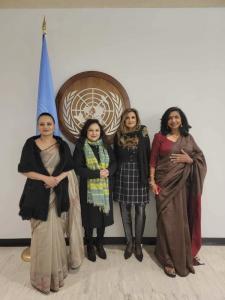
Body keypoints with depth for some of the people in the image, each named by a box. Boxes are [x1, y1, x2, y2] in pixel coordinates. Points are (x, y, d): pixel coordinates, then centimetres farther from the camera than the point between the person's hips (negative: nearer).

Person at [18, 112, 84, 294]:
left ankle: (57, 268, 29)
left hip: (58, 193, 1)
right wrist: (45, 178, -15)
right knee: (43, 232, 4)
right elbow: (24, 170, -3)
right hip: (39, 194, -1)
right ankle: (44, 273, 23)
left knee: (56, 230, 8)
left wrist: (58, 178, -13)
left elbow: (70, 169, 5)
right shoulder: (31, 144, 0)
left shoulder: (62, 145, 5)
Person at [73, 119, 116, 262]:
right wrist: (98, 173, -18)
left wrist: (108, 171, -15)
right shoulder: (80, 147, -5)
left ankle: (99, 244, 34)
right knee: (90, 218, 6)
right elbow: (78, 168, -12)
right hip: (88, 189, -3)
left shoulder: (106, 146, 7)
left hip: (105, 188, 3)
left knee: (103, 217, 11)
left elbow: (114, 163, 6)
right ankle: (90, 246, 30)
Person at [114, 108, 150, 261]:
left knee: (140, 210, 4)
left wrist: (149, 176, -4)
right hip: (123, 175, 1)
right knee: (125, 210, 8)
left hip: (139, 175, -1)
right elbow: (116, 157, 7)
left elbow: (148, 156, 0)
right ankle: (129, 242, 26)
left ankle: (138, 244, 22)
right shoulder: (119, 135, 6)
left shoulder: (143, 134, 2)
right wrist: (115, 175, 1)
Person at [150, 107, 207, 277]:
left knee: (182, 221, 10)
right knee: (167, 222, 1)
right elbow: (153, 160, -1)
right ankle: (168, 260, 16)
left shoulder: (188, 138, 8)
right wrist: (152, 181, -8)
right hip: (164, 184, -2)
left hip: (182, 184, 3)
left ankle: (183, 258, 30)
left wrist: (189, 160, -10)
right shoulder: (159, 137, 0)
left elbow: (201, 159, 10)